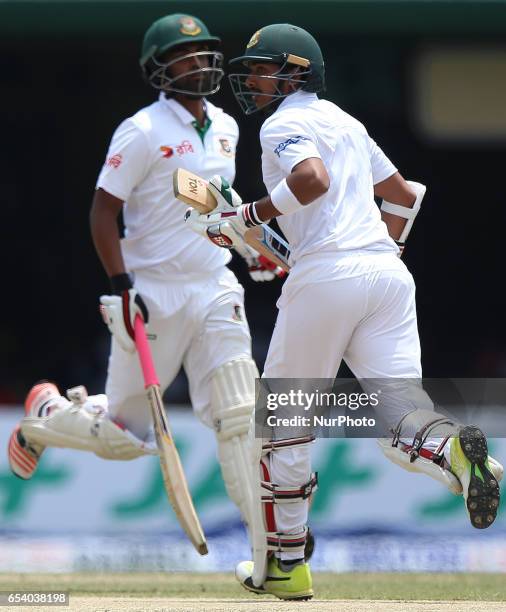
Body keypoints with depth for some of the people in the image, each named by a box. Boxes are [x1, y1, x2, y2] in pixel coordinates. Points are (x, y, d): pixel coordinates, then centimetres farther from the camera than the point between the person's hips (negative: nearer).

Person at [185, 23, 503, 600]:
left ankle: (282, 564, 12)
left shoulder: (283, 123, 0)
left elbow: (312, 179, -20)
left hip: (326, 275, -7)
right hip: (388, 274, 7)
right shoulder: (346, 122, 25)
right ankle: (452, 452, -37)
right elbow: (404, 195, 32)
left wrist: (244, 217, -11)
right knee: (396, 416, -2)